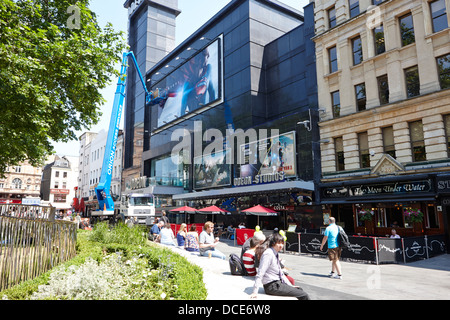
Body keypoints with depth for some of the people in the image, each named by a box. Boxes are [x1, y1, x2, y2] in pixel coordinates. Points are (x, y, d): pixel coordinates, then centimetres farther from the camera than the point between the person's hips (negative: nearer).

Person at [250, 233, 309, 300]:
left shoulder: (275, 254, 10)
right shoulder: (268, 254, -18)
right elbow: (260, 273, -23)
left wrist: (290, 285, 14)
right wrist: (255, 292, -27)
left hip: (277, 283, 9)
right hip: (272, 286, -9)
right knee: (304, 295, -9)